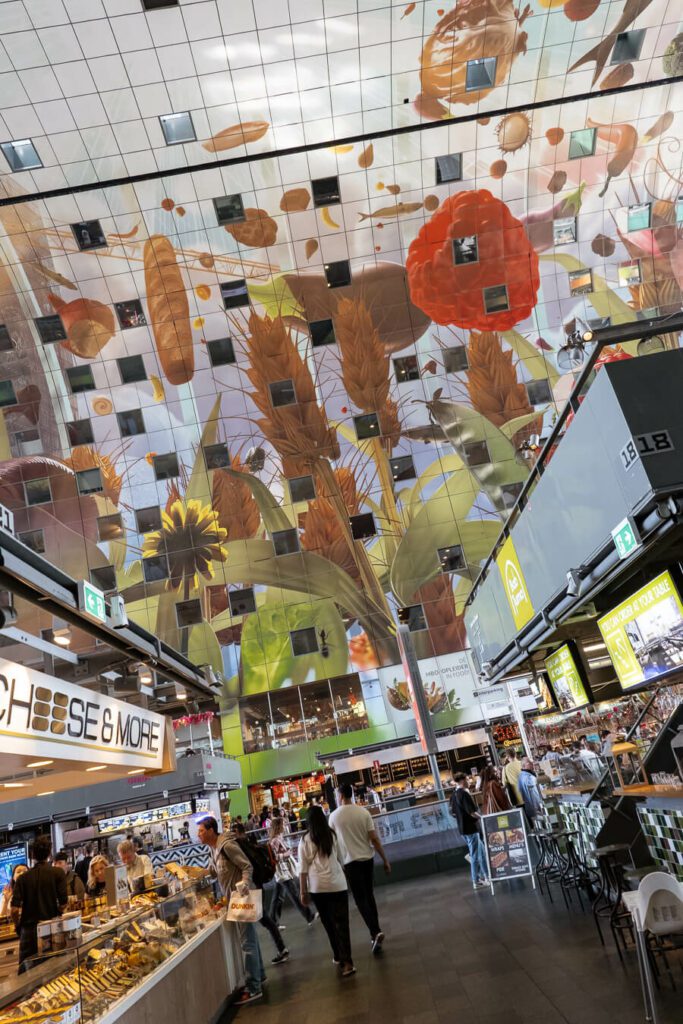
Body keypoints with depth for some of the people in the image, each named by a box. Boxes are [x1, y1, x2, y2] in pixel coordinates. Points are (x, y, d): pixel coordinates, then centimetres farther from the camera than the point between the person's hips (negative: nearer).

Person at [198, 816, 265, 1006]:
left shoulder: (227, 845, -22)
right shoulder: (212, 848, 6)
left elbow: (247, 866, -23)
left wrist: (245, 884, -35)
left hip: (241, 897, -9)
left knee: (247, 942, -2)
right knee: (249, 939, 20)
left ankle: (253, 988, 6)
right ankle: (259, 977, 34)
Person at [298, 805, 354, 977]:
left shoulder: (305, 841, -5)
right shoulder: (333, 835, 0)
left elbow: (303, 869, -5)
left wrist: (303, 892, 3)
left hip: (317, 887, 0)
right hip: (337, 884, 0)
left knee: (328, 923, 17)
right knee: (341, 923, 3)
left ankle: (338, 955, 29)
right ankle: (346, 961, -5)